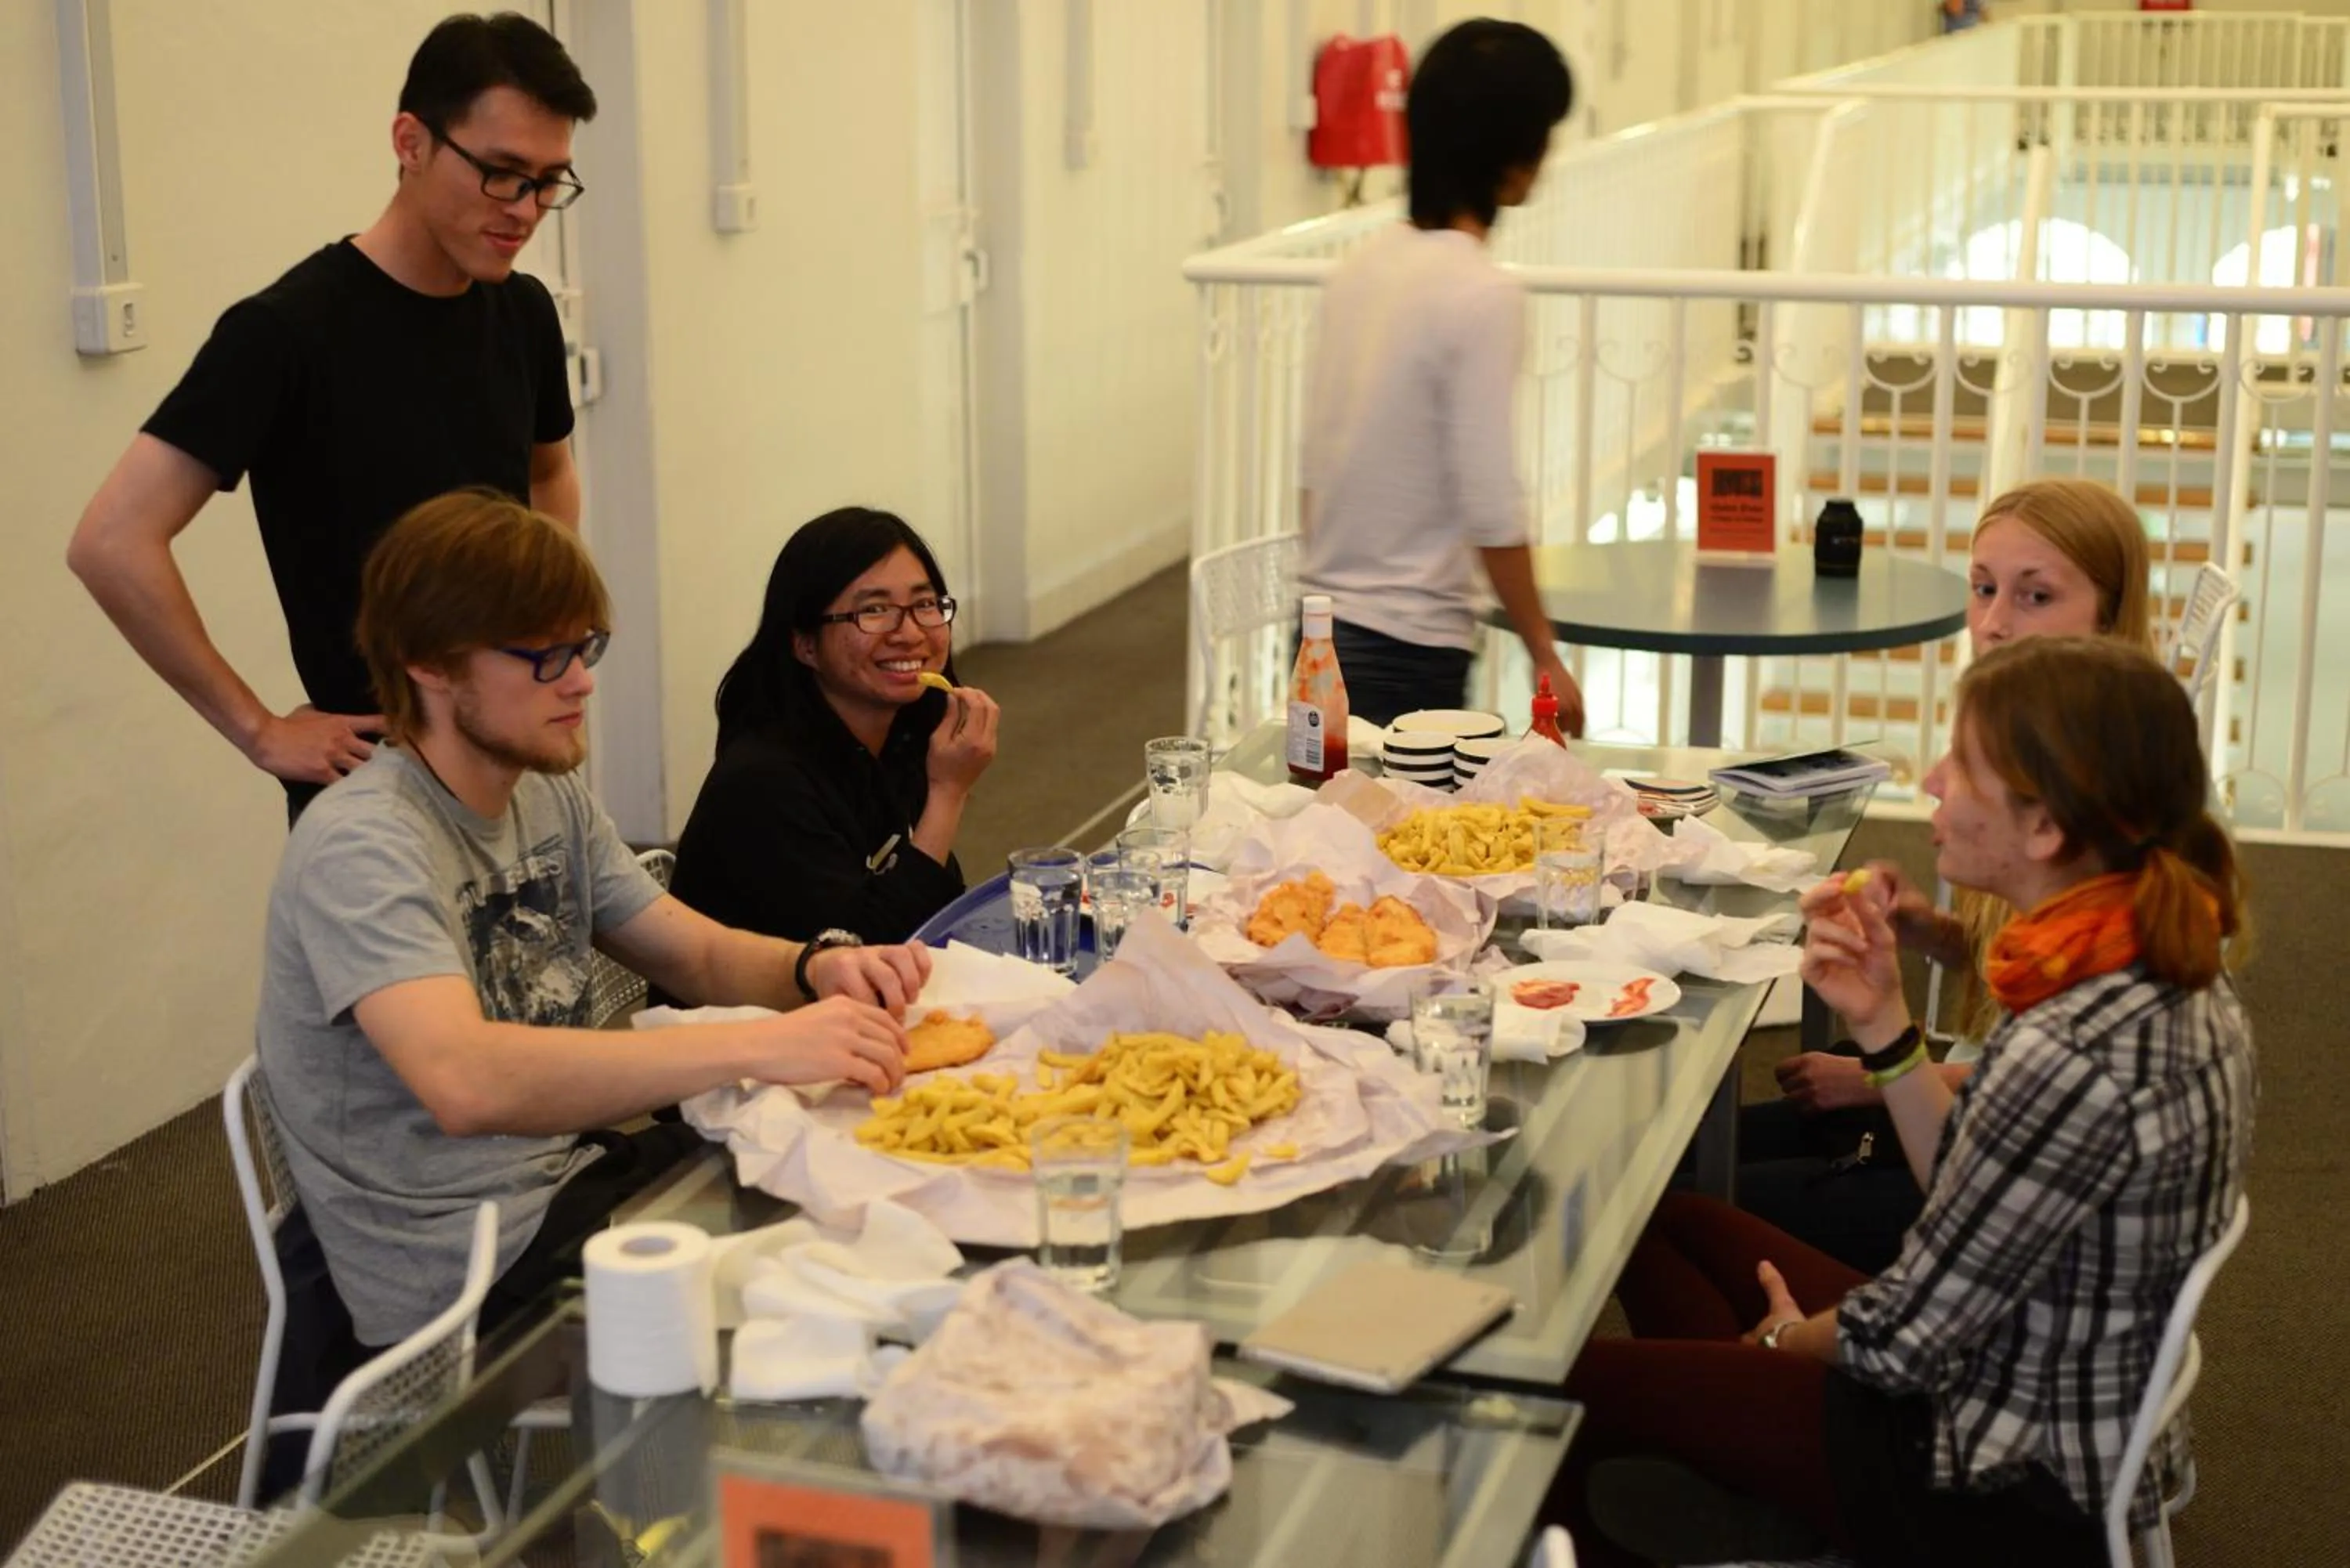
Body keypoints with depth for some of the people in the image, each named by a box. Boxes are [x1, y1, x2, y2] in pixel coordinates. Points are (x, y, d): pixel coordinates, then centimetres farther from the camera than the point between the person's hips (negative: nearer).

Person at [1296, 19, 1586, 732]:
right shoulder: (1483, 296, -15)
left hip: (1323, 627, 7)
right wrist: (1546, 659, -8)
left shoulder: (1360, 268, 7)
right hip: (1407, 651, -7)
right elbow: (1491, 511, -16)